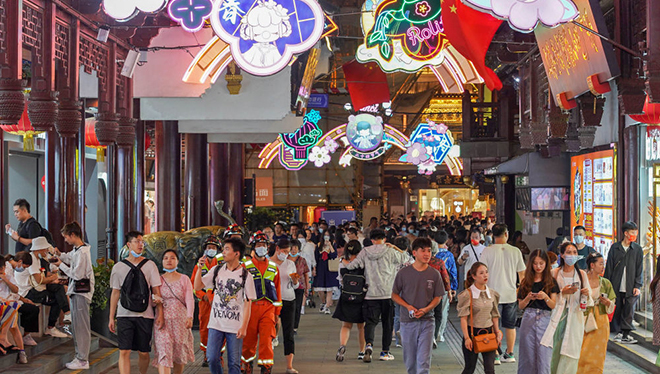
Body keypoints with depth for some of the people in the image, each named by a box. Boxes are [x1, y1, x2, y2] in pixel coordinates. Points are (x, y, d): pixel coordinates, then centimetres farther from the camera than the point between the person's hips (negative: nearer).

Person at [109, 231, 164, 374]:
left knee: (143, 353, 5)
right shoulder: (118, 267, 7)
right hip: (124, 314, 0)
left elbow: (156, 291, 5)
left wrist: (160, 314, -3)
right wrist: (111, 318, 8)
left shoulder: (150, 265, 5)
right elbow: (115, 293, 11)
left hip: (145, 315, 0)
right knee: (124, 352, -9)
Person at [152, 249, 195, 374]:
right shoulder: (158, 280, 9)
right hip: (163, 320, -1)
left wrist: (190, 317, -13)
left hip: (181, 320, 1)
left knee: (180, 353, 5)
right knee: (163, 351, -14)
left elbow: (190, 300, -1)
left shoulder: (184, 279, 7)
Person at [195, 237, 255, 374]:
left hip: (235, 326, -3)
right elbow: (198, 287, 8)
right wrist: (199, 268, -6)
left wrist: (244, 327, -11)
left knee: (234, 363, 1)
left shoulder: (245, 275, -3)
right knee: (212, 358, -1)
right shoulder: (216, 270, 6)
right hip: (216, 324, 3)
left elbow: (248, 303, -4)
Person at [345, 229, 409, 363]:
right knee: (387, 323, 11)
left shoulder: (365, 252, 1)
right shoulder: (390, 252, -3)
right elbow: (405, 258, 10)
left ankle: (369, 344, -25)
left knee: (370, 321, 2)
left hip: (371, 294, 1)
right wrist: (395, 247, 16)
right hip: (388, 293, -1)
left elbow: (350, 266, -3)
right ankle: (385, 352, 16)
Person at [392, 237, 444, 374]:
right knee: (409, 361, 10)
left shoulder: (434, 274, 0)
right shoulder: (404, 273, -2)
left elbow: (438, 297, 6)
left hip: (427, 321, 0)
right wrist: (408, 306, -12)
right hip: (408, 321, 1)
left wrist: (426, 309, -12)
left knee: (424, 361, -8)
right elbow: (394, 295, 5)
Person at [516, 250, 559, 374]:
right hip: (528, 319, 2)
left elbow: (554, 305, 1)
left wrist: (545, 297, -17)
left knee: (544, 356, -6)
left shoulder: (551, 282, 6)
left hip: (545, 319, -2)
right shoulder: (526, 282, 10)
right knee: (528, 355, 2)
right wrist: (528, 298, -9)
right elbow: (520, 306, 10)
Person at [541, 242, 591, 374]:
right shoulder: (555, 273, 4)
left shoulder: (581, 274, 8)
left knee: (570, 352, -5)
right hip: (558, 316, -1)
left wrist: (587, 294, -11)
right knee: (555, 350, -8)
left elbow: (587, 301, 11)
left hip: (575, 316, 1)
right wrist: (563, 292, -14)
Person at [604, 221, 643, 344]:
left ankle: (626, 334, 3)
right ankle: (619, 332, 14)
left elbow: (639, 269, 5)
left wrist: (637, 286, -3)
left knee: (629, 311, -3)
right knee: (617, 309, 3)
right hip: (616, 287, 0)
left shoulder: (638, 249, 6)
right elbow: (609, 267, 6)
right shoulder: (615, 247, 5)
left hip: (630, 287, 0)